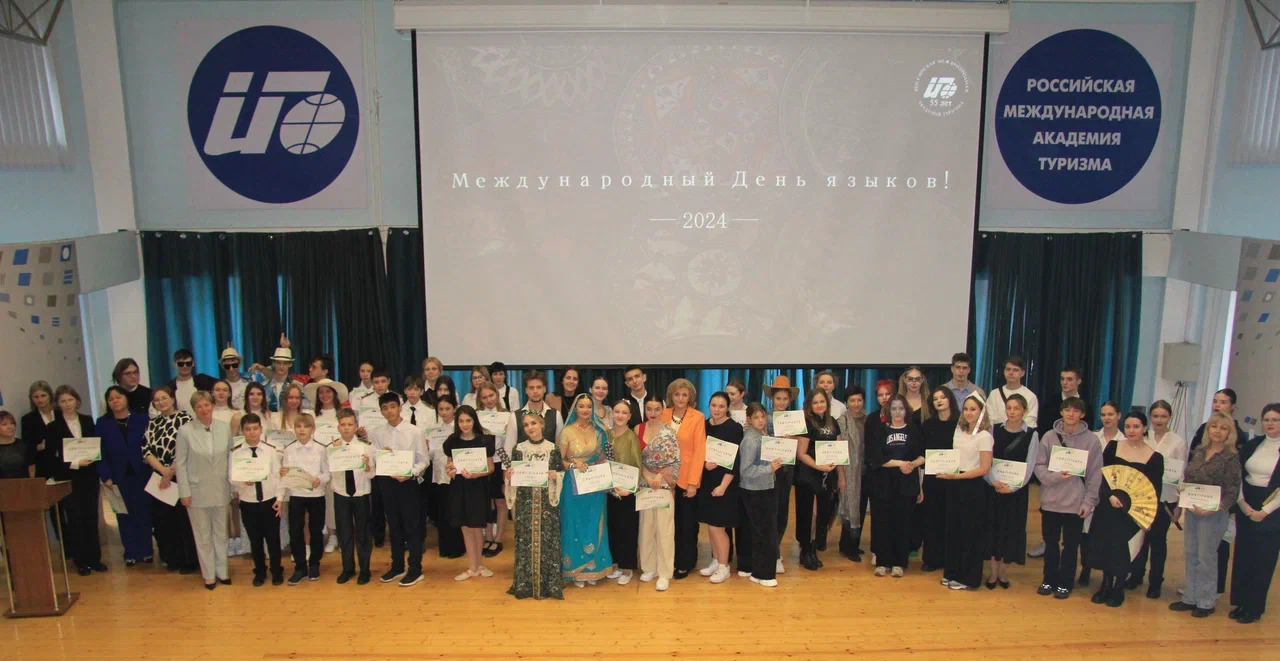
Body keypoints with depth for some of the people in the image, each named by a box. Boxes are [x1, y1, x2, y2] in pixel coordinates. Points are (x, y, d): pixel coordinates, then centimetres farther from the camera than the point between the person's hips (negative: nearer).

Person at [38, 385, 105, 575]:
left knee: (91, 518, 7)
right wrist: (75, 464, -14)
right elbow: (50, 458, -5)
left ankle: (94, 558, 17)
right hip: (67, 479, -2)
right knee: (74, 520, 3)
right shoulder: (52, 428, -3)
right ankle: (81, 561, 11)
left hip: (89, 477, 2)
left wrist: (91, 457, -7)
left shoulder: (88, 421, 6)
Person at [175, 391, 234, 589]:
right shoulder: (185, 431, -10)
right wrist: (184, 492, -7)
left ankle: (222, 571, 28)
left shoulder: (224, 428, -2)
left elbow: (230, 457, 4)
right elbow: (180, 463, -6)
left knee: (221, 533, 14)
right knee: (203, 536, 9)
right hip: (197, 491, -2)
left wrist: (233, 484, 3)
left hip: (220, 490, 2)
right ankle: (208, 575, 22)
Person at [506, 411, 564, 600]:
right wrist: (509, 476, -12)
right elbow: (512, 476, 9)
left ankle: (549, 583, 11)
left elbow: (561, 475, 5)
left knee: (547, 539, 0)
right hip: (525, 502, 1)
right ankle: (525, 584, 12)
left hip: (547, 502, -1)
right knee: (525, 540, 2)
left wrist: (556, 476, -16)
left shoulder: (553, 449, 2)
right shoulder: (518, 449, 4)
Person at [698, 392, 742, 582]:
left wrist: (723, 485, -19)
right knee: (710, 524, 10)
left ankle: (724, 567, 10)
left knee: (717, 526, -4)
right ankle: (715, 560, 26)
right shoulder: (704, 425, 4)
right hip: (706, 480, 5)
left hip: (724, 483, -5)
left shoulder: (735, 428, -11)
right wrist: (705, 463, -12)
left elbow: (735, 460, -14)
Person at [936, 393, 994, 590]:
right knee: (953, 529, 11)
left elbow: (985, 468, -16)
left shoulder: (984, 436, -11)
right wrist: (946, 470, -1)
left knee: (970, 532, 3)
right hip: (955, 485, 7)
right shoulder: (959, 431, 10)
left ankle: (968, 578, 13)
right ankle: (953, 572, 22)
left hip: (973, 487, -7)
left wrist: (957, 476, -21)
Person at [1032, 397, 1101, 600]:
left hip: (1076, 502, -1)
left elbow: (1095, 473, -2)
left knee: (1070, 545, 9)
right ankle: (1049, 580, 25)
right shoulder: (1049, 437, 0)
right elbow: (1039, 466, 0)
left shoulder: (1091, 439, -3)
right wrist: (1056, 476, -18)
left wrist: (1089, 501, -5)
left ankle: (1064, 583, 22)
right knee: (1050, 543, 12)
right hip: (1051, 500, 1)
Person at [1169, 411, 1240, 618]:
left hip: (1214, 514, -6)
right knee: (1191, 555, 12)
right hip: (1192, 510, 6)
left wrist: (1213, 508, -23)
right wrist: (1182, 486, -3)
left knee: (1206, 557, 3)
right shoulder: (1199, 451, 6)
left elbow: (1233, 491, -12)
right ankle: (1190, 598, 23)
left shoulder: (1231, 457, -11)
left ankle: (1207, 602, 18)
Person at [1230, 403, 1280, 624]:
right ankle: (1241, 602, 20)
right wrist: (1242, 502, -7)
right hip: (1245, 507, 4)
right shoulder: (1252, 445, 5)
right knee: (1242, 556, 8)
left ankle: (1254, 608, 15)